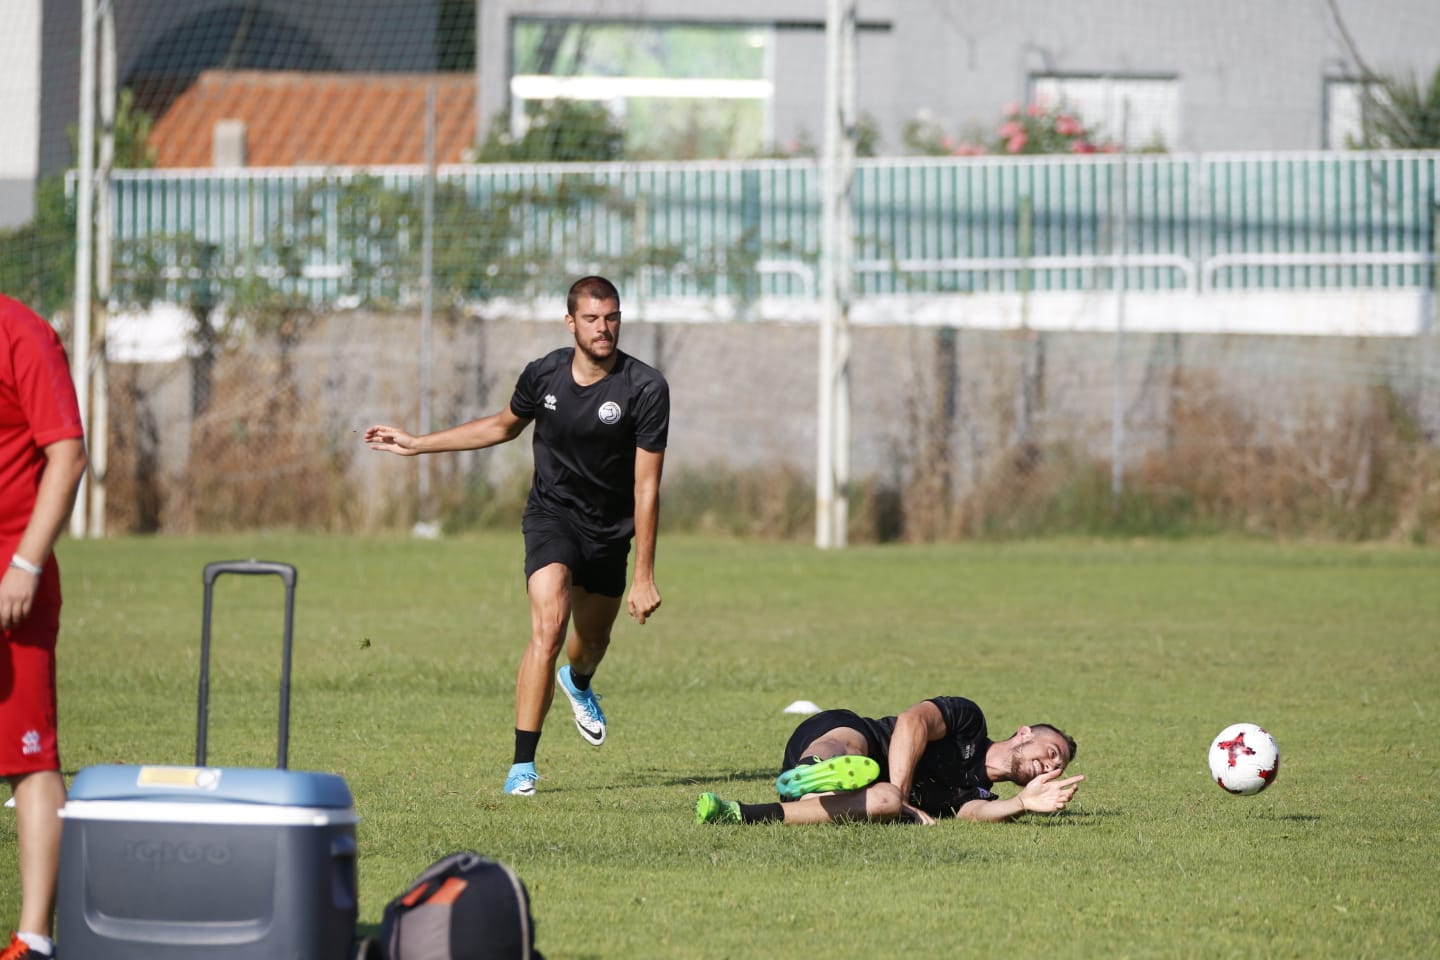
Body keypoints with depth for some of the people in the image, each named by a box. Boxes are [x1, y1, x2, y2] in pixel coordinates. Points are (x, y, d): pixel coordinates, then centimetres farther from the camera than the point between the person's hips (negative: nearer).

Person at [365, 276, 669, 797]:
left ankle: (578, 682, 61)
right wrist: (417, 443, 14)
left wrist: (644, 576, -18)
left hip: (610, 532, 1)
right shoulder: (544, 374, -10)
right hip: (552, 515, -1)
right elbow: (503, 425, 13)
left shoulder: (645, 388, -19)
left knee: (593, 641, 19)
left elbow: (646, 486, -17)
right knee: (549, 625, -24)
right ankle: (522, 764, -21)